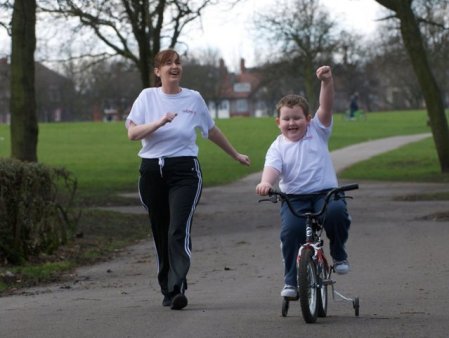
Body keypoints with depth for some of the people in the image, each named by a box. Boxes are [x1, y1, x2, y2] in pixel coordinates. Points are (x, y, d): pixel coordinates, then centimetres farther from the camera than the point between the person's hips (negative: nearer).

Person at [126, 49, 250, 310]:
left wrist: (236, 155, 30)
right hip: (152, 171, 2)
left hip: (184, 171, -2)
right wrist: (159, 122, -20)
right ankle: (167, 289, 17)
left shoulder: (194, 98, 6)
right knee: (160, 233, 7)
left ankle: (178, 289, -24)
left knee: (179, 231, -16)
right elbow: (132, 133, -5)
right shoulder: (148, 97, 5)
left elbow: (212, 131, 21)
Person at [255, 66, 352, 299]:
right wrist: (266, 183, -35)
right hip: (294, 198, 0)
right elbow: (272, 168, -12)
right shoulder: (278, 147, 6)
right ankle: (291, 281, -9)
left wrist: (327, 81, -21)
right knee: (291, 229, -26)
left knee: (336, 212, -32)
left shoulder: (317, 132, 10)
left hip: (325, 192, 0)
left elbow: (326, 107, -4)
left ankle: (339, 254, -4)